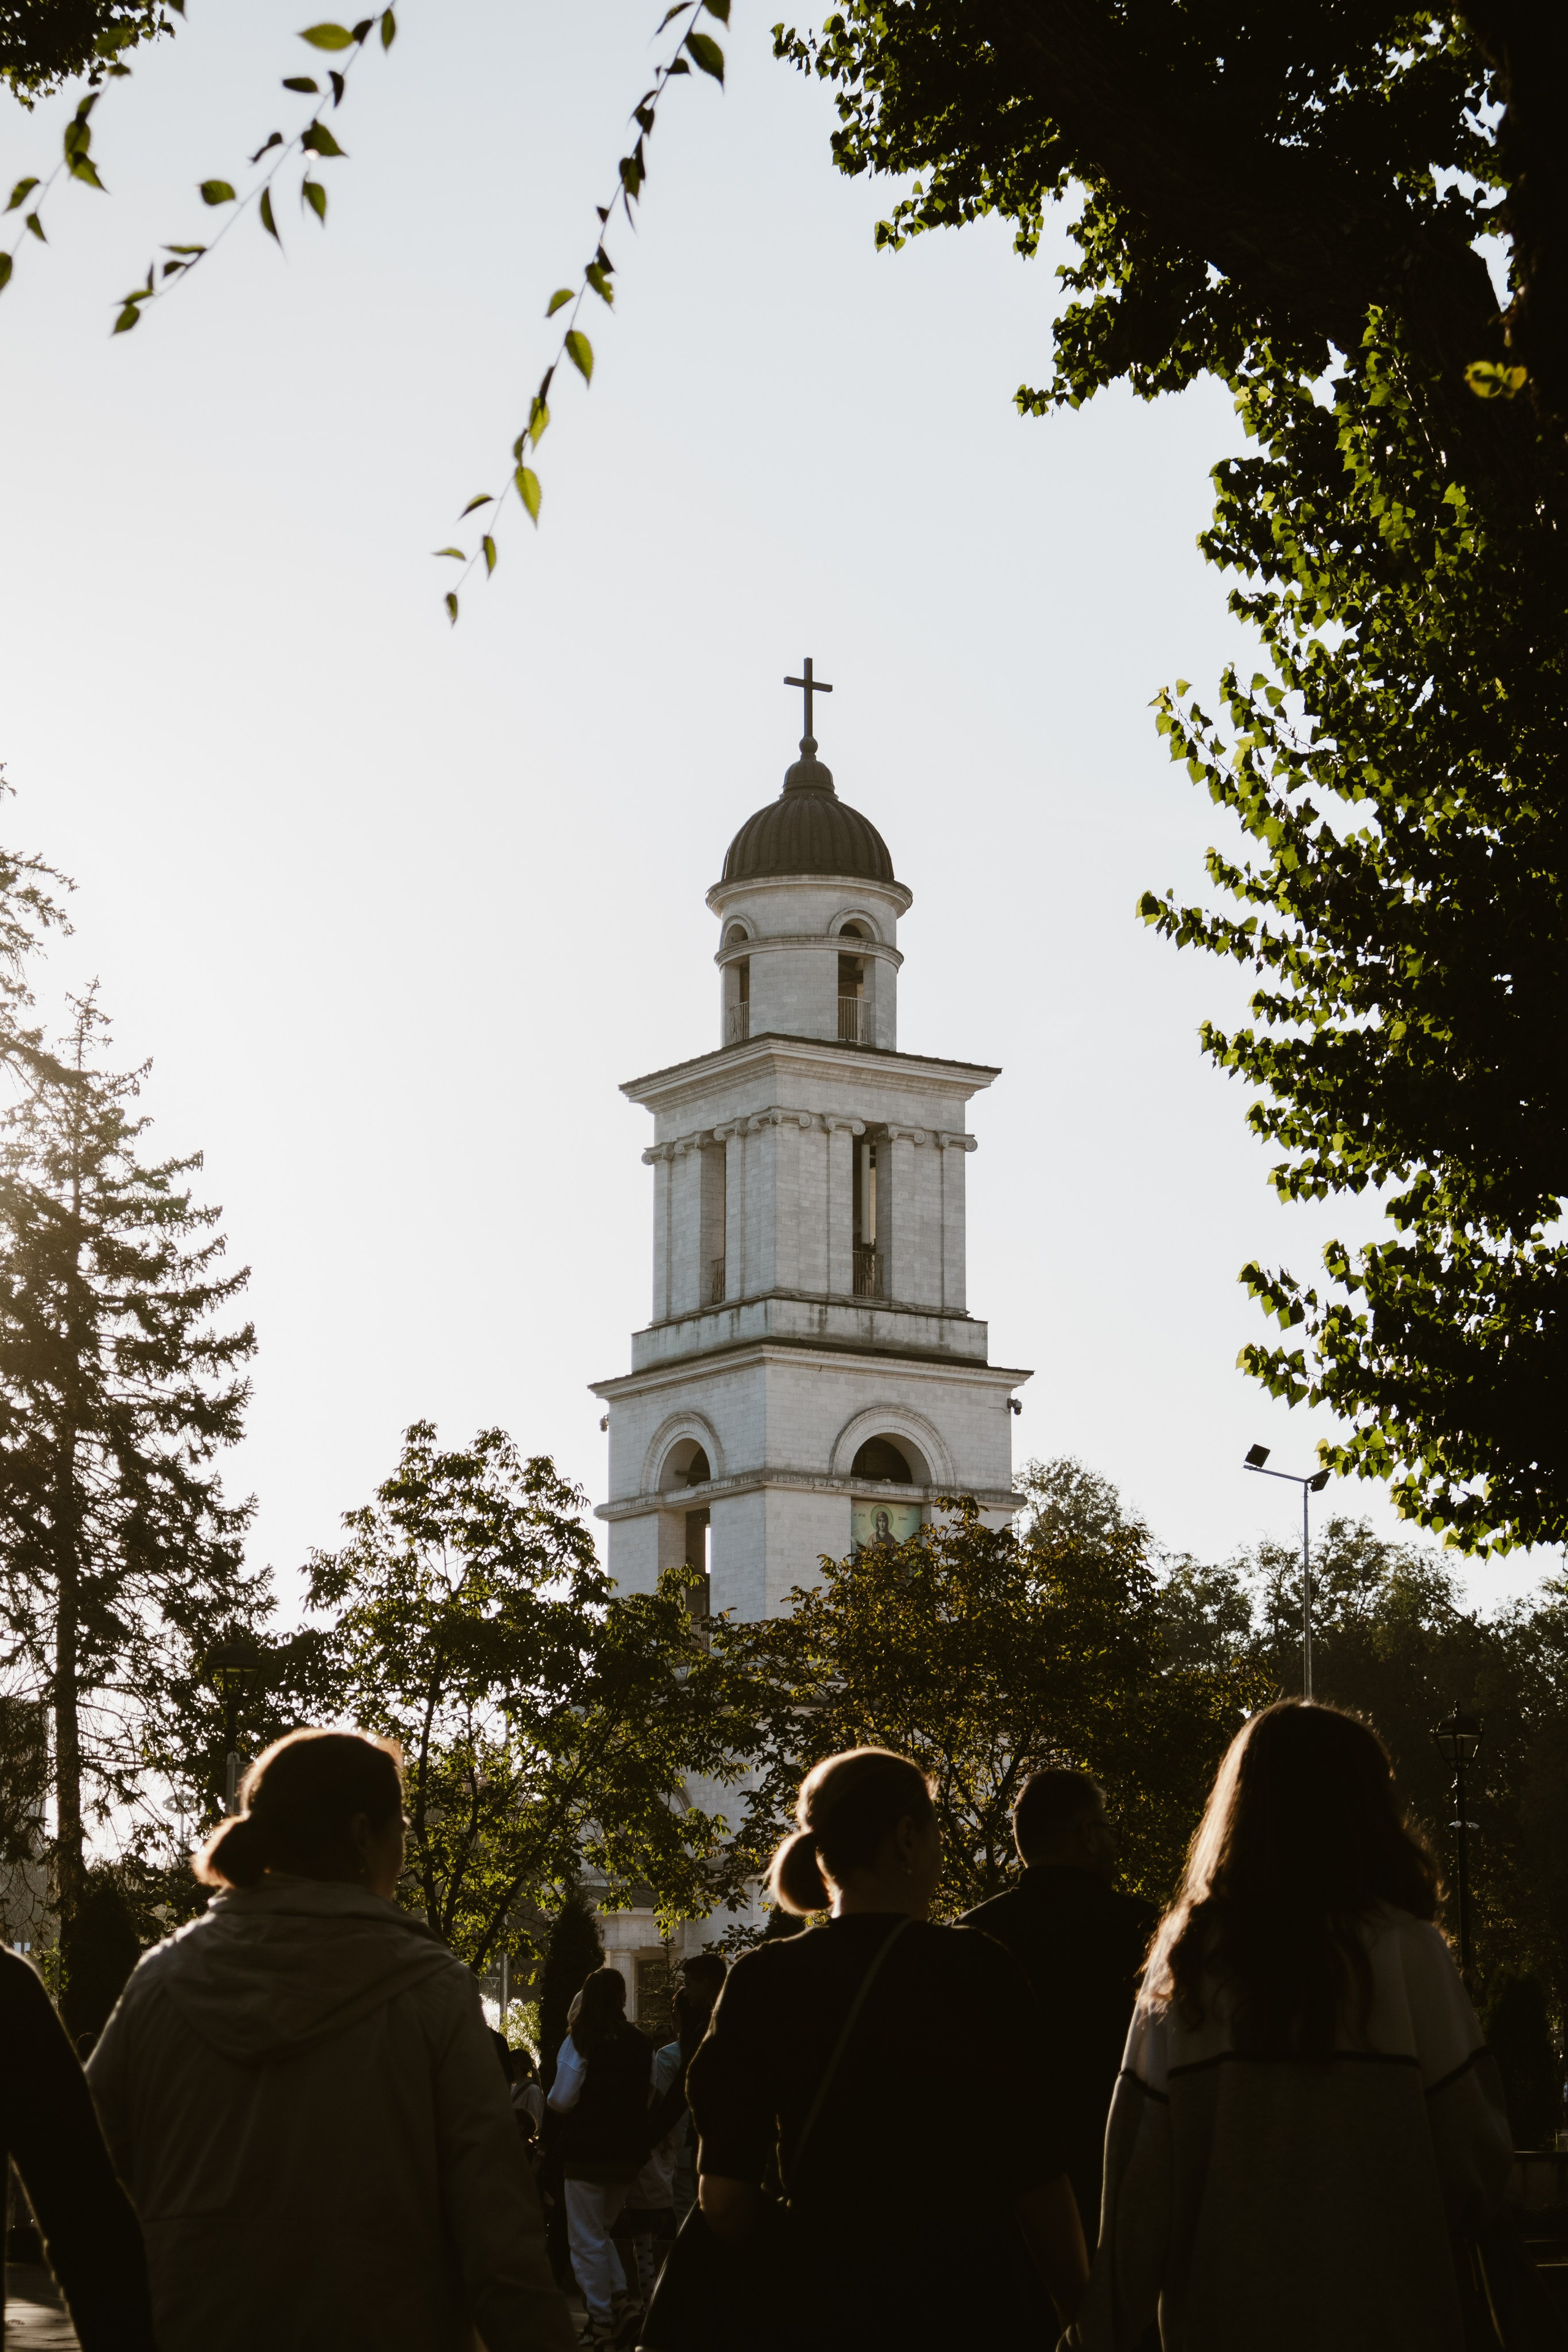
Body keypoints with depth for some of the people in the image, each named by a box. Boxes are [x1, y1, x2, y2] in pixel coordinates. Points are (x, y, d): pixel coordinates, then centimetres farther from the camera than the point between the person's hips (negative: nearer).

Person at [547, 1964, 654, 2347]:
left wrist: (554, 2104, 6)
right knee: (602, 2230, 23)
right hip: (628, 2152, 5)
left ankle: (601, 2319, 4)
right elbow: (648, 2097, 9)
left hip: (588, 2151, -5)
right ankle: (619, 2291, 6)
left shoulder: (581, 2041, -13)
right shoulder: (641, 2044, 2)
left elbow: (561, 2100, -16)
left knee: (587, 2240, 5)